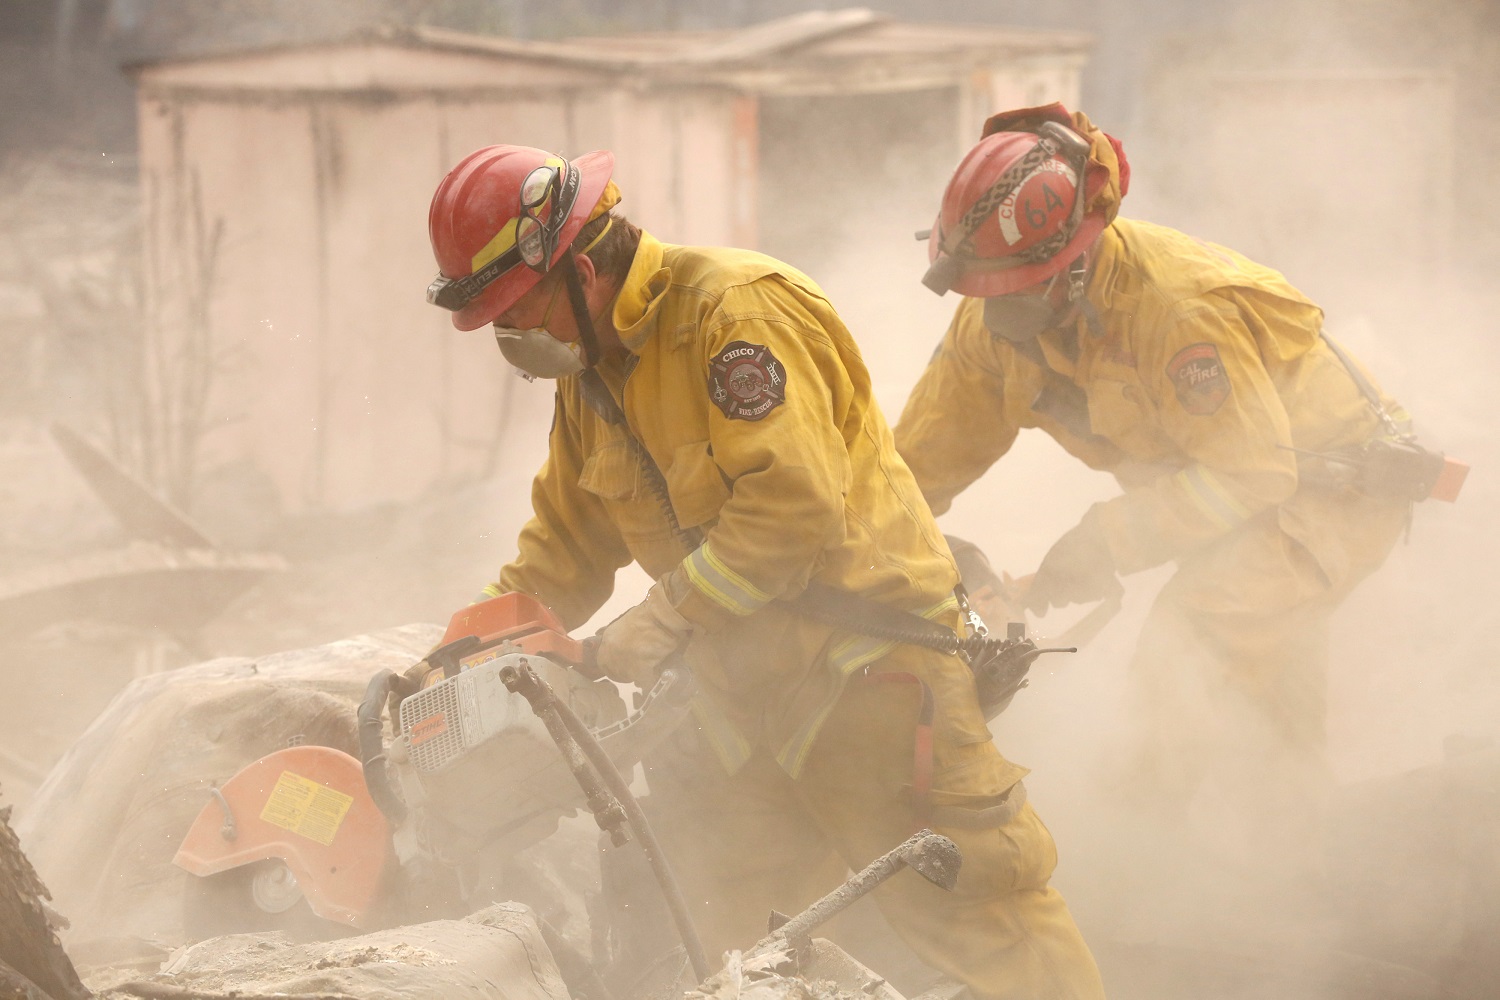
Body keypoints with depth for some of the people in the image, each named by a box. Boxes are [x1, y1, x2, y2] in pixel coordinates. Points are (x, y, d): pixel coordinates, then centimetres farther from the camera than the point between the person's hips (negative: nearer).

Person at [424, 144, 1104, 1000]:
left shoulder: (736, 307, -18)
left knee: (960, 904, -8)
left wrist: (666, 616, -22)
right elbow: (567, 544, 21)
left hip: (862, 661, -9)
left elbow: (795, 503, -26)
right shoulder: (591, 374, 12)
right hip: (743, 688, 9)